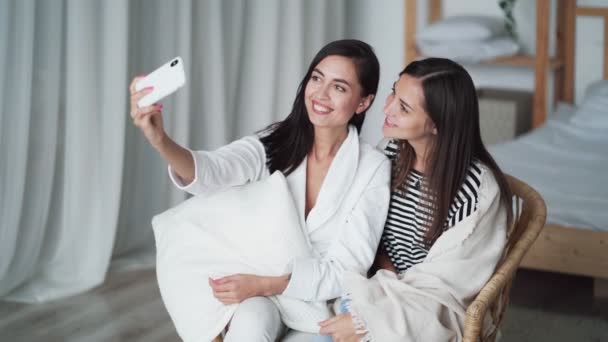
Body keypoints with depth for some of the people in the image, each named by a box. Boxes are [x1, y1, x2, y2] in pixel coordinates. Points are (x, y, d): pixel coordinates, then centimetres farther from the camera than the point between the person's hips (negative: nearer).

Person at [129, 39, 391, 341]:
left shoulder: (373, 169, -10)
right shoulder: (272, 144, -6)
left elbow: (346, 270, -12)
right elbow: (212, 172, -27)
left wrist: (264, 285, -25)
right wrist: (160, 141, -48)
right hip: (259, 297, 1)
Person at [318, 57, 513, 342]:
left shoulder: (478, 190, -17)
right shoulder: (391, 150, -1)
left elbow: (443, 286, -13)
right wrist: (386, 271, -9)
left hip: (431, 318, -5)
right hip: (382, 291, 5)